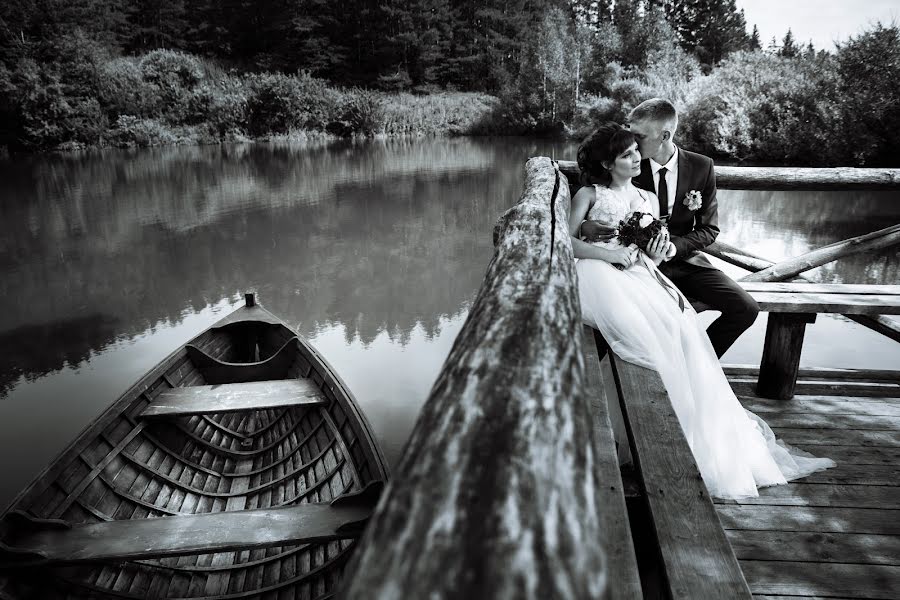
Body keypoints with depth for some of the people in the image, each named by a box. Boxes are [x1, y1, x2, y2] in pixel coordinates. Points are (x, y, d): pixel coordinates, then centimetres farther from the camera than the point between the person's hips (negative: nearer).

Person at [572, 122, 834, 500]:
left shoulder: (647, 199, 28)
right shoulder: (589, 194, 15)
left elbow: (650, 259, 21)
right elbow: (566, 241, 1)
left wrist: (657, 252, -4)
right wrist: (612, 253, -12)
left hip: (639, 275, 5)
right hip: (599, 272, -5)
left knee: (681, 325, -27)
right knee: (646, 327, -33)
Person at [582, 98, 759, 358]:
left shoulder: (701, 167, -1)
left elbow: (709, 229, 2)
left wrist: (672, 246, -18)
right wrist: (584, 225, -24)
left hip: (685, 258, 3)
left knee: (746, 309, -14)